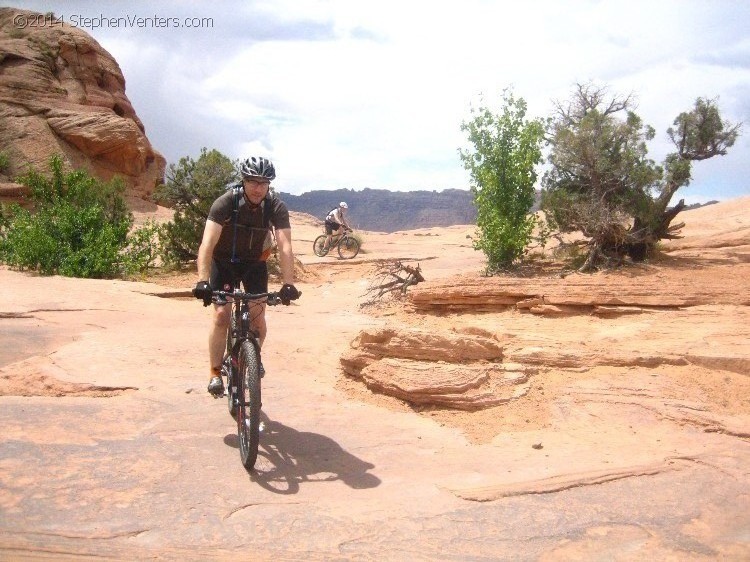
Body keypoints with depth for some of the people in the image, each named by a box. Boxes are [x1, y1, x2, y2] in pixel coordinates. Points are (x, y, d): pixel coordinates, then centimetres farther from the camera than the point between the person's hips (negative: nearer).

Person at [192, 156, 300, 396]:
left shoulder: (277, 207, -23)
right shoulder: (226, 202, -28)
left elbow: (285, 247, -31)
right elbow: (207, 243, -37)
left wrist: (288, 284, -44)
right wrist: (202, 281, -50)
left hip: (254, 262, 2)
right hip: (224, 261, -1)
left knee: (258, 316, -7)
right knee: (221, 316, -13)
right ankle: (215, 373, 1)